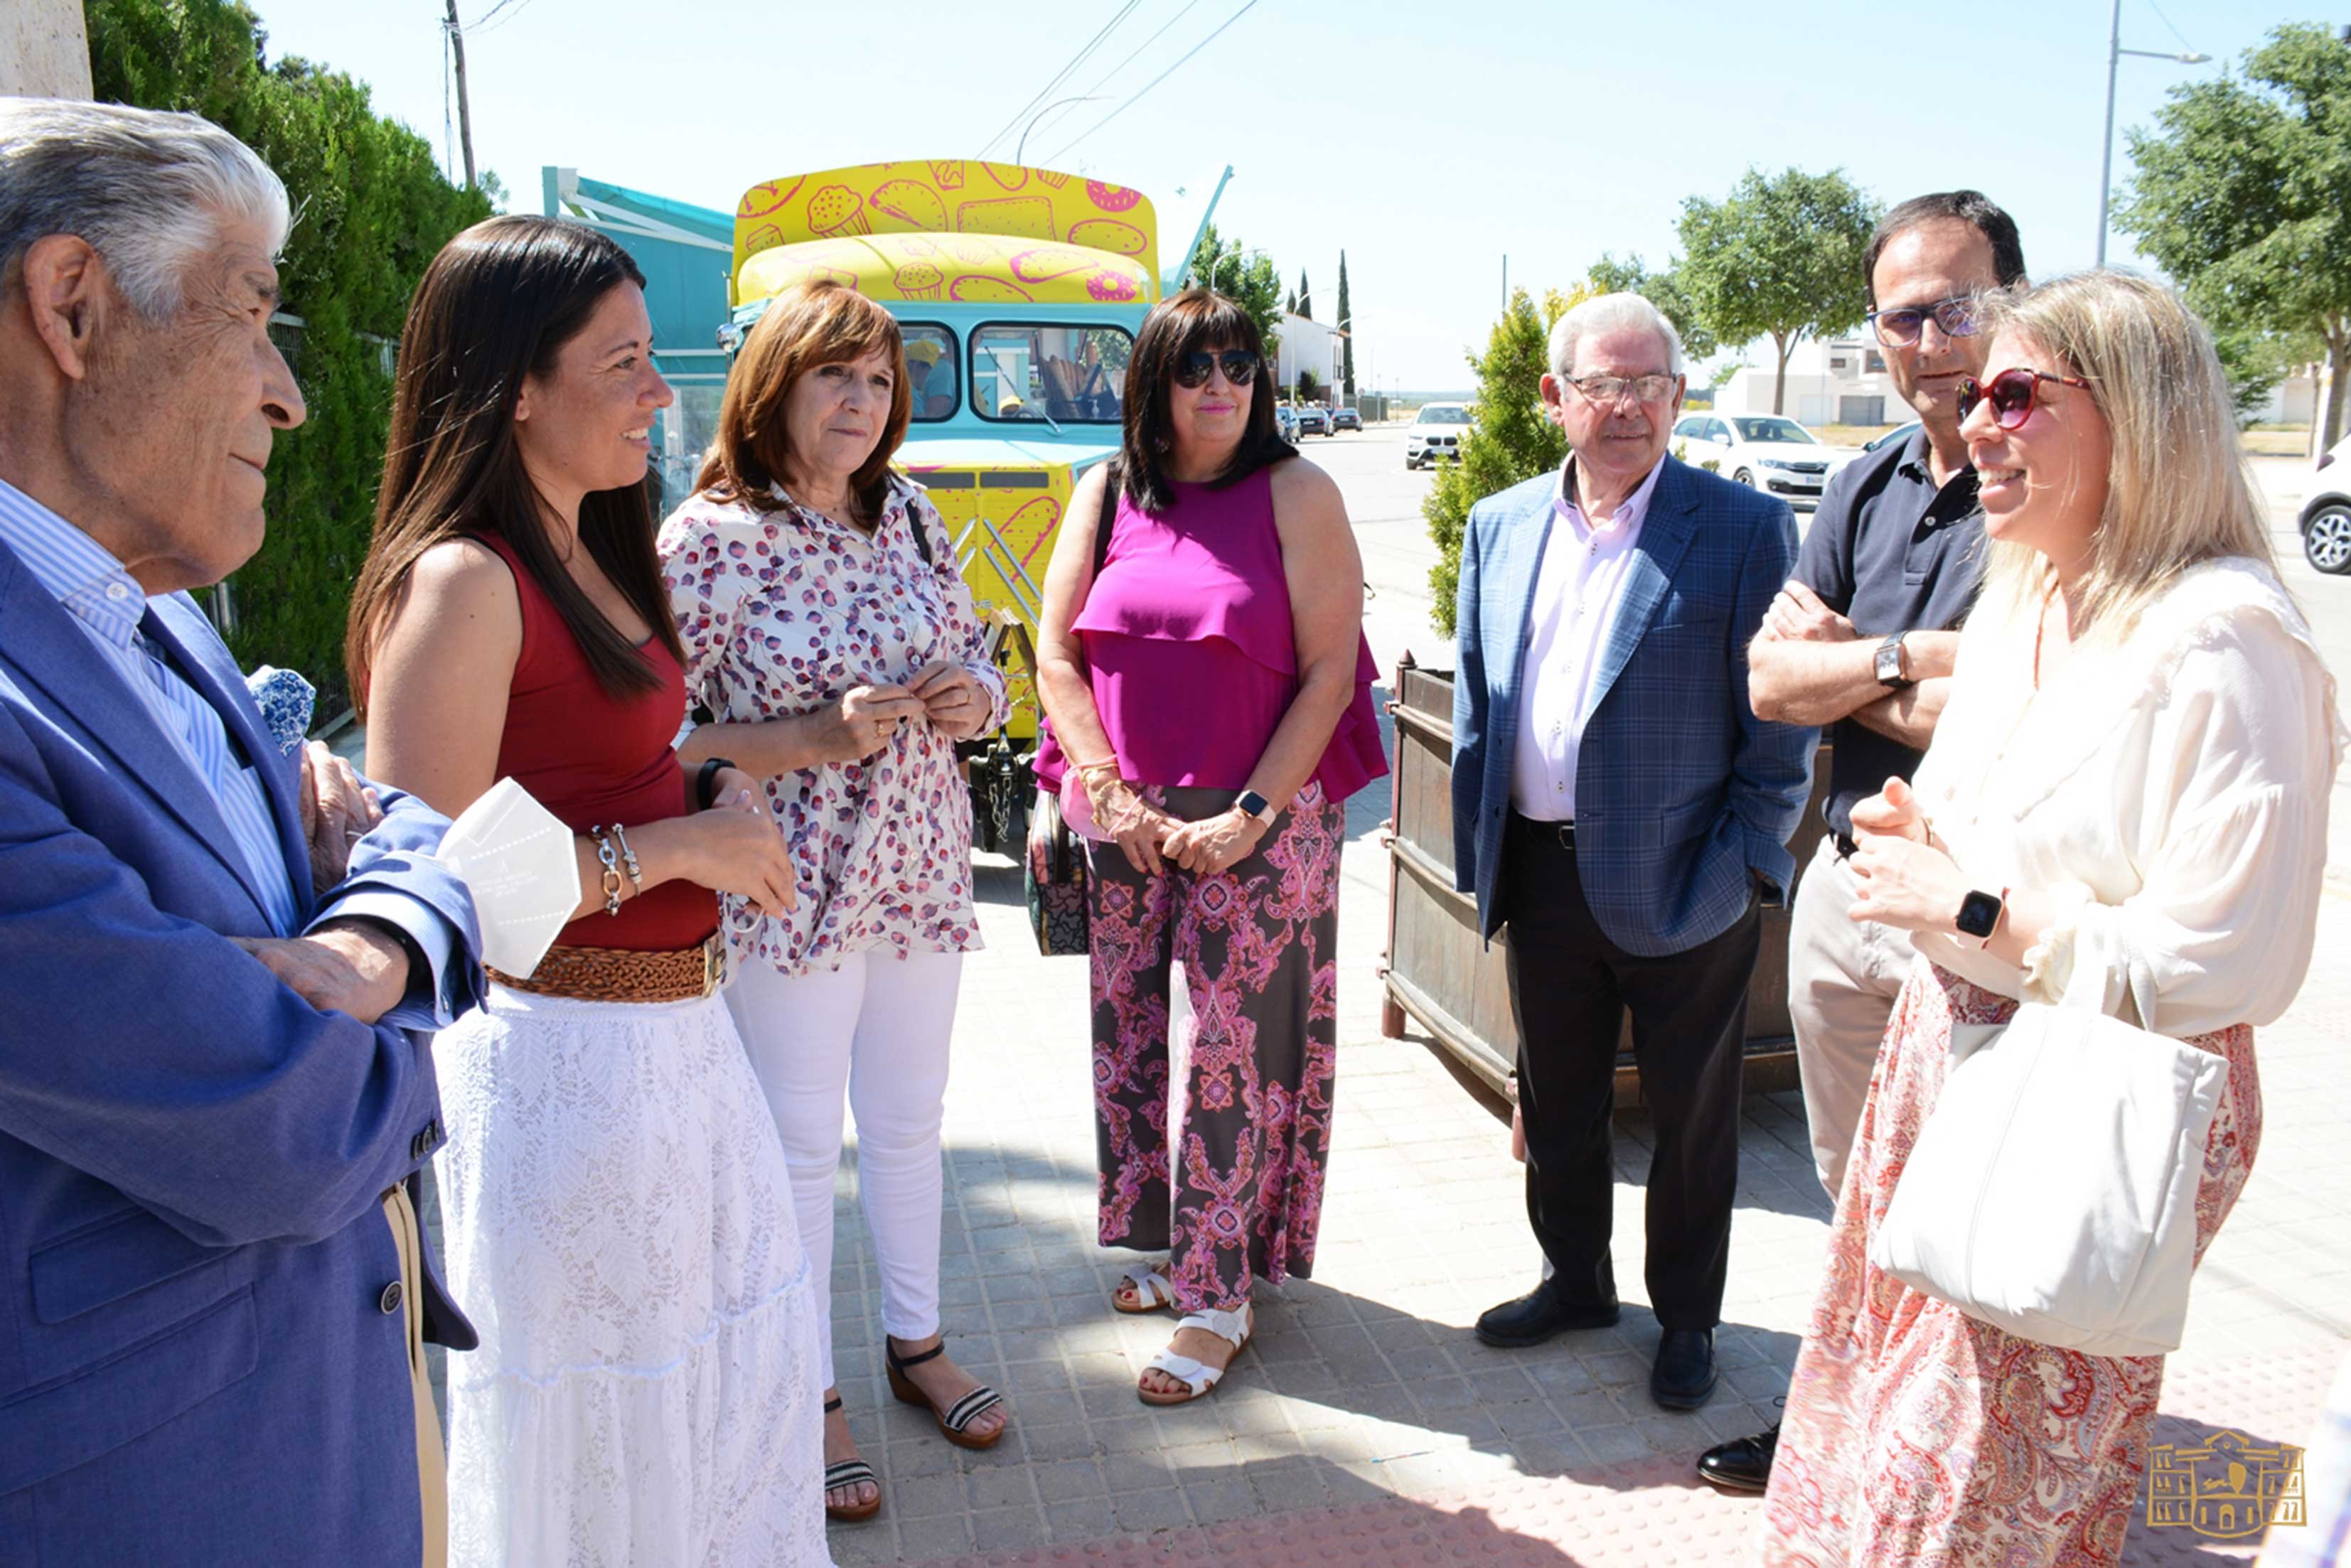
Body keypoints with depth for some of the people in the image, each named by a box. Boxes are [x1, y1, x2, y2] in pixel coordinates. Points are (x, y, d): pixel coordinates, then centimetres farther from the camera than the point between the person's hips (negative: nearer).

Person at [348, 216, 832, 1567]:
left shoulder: (596, 560, 10)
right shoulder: (459, 582, -18)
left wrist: (717, 795, 2)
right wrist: (674, 848, -19)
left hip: (681, 1034, 9)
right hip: (559, 1053, -9)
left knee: (743, 1362, 23)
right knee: (588, 1436, 10)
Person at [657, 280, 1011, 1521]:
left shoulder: (911, 516, 5)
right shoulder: (710, 538, -12)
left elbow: (975, 657, 15)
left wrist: (976, 700, -7)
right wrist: (813, 739, -24)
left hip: (919, 872, 5)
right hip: (791, 893, -5)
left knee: (909, 1122, 18)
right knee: (800, 1143, 8)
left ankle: (916, 1342, 39)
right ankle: (807, 1393, 27)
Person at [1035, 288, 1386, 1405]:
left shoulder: (1297, 494, -4)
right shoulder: (1107, 494, 7)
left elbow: (1330, 671, -8)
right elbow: (1057, 655, 6)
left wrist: (1251, 815, -13)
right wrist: (1109, 794, -5)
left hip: (1259, 821, -4)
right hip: (1124, 820, 4)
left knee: (1238, 1050, -1)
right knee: (1129, 1037, 10)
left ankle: (1221, 1294, 12)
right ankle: (1170, 1239, 29)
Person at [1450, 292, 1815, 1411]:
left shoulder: (1746, 530, -8)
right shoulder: (1500, 528, 6)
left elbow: (1779, 723, -7)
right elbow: (1474, 704, 10)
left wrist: (1740, 866, -12)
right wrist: (1480, 855, 5)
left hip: (1680, 887, -4)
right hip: (1540, 877, 4)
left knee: (1691, 1119, 12)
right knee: (1555, 1102, 19)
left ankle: (1686, 1318, 33)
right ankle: (1575, 1281, 41)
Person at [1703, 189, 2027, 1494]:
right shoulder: (1862, 490, 8)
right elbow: (1770, 683, 4)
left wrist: (1841, 664, -11)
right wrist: (1904, 658, -14)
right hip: (1846, 885, 6)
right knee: (1857, 1198, 20)